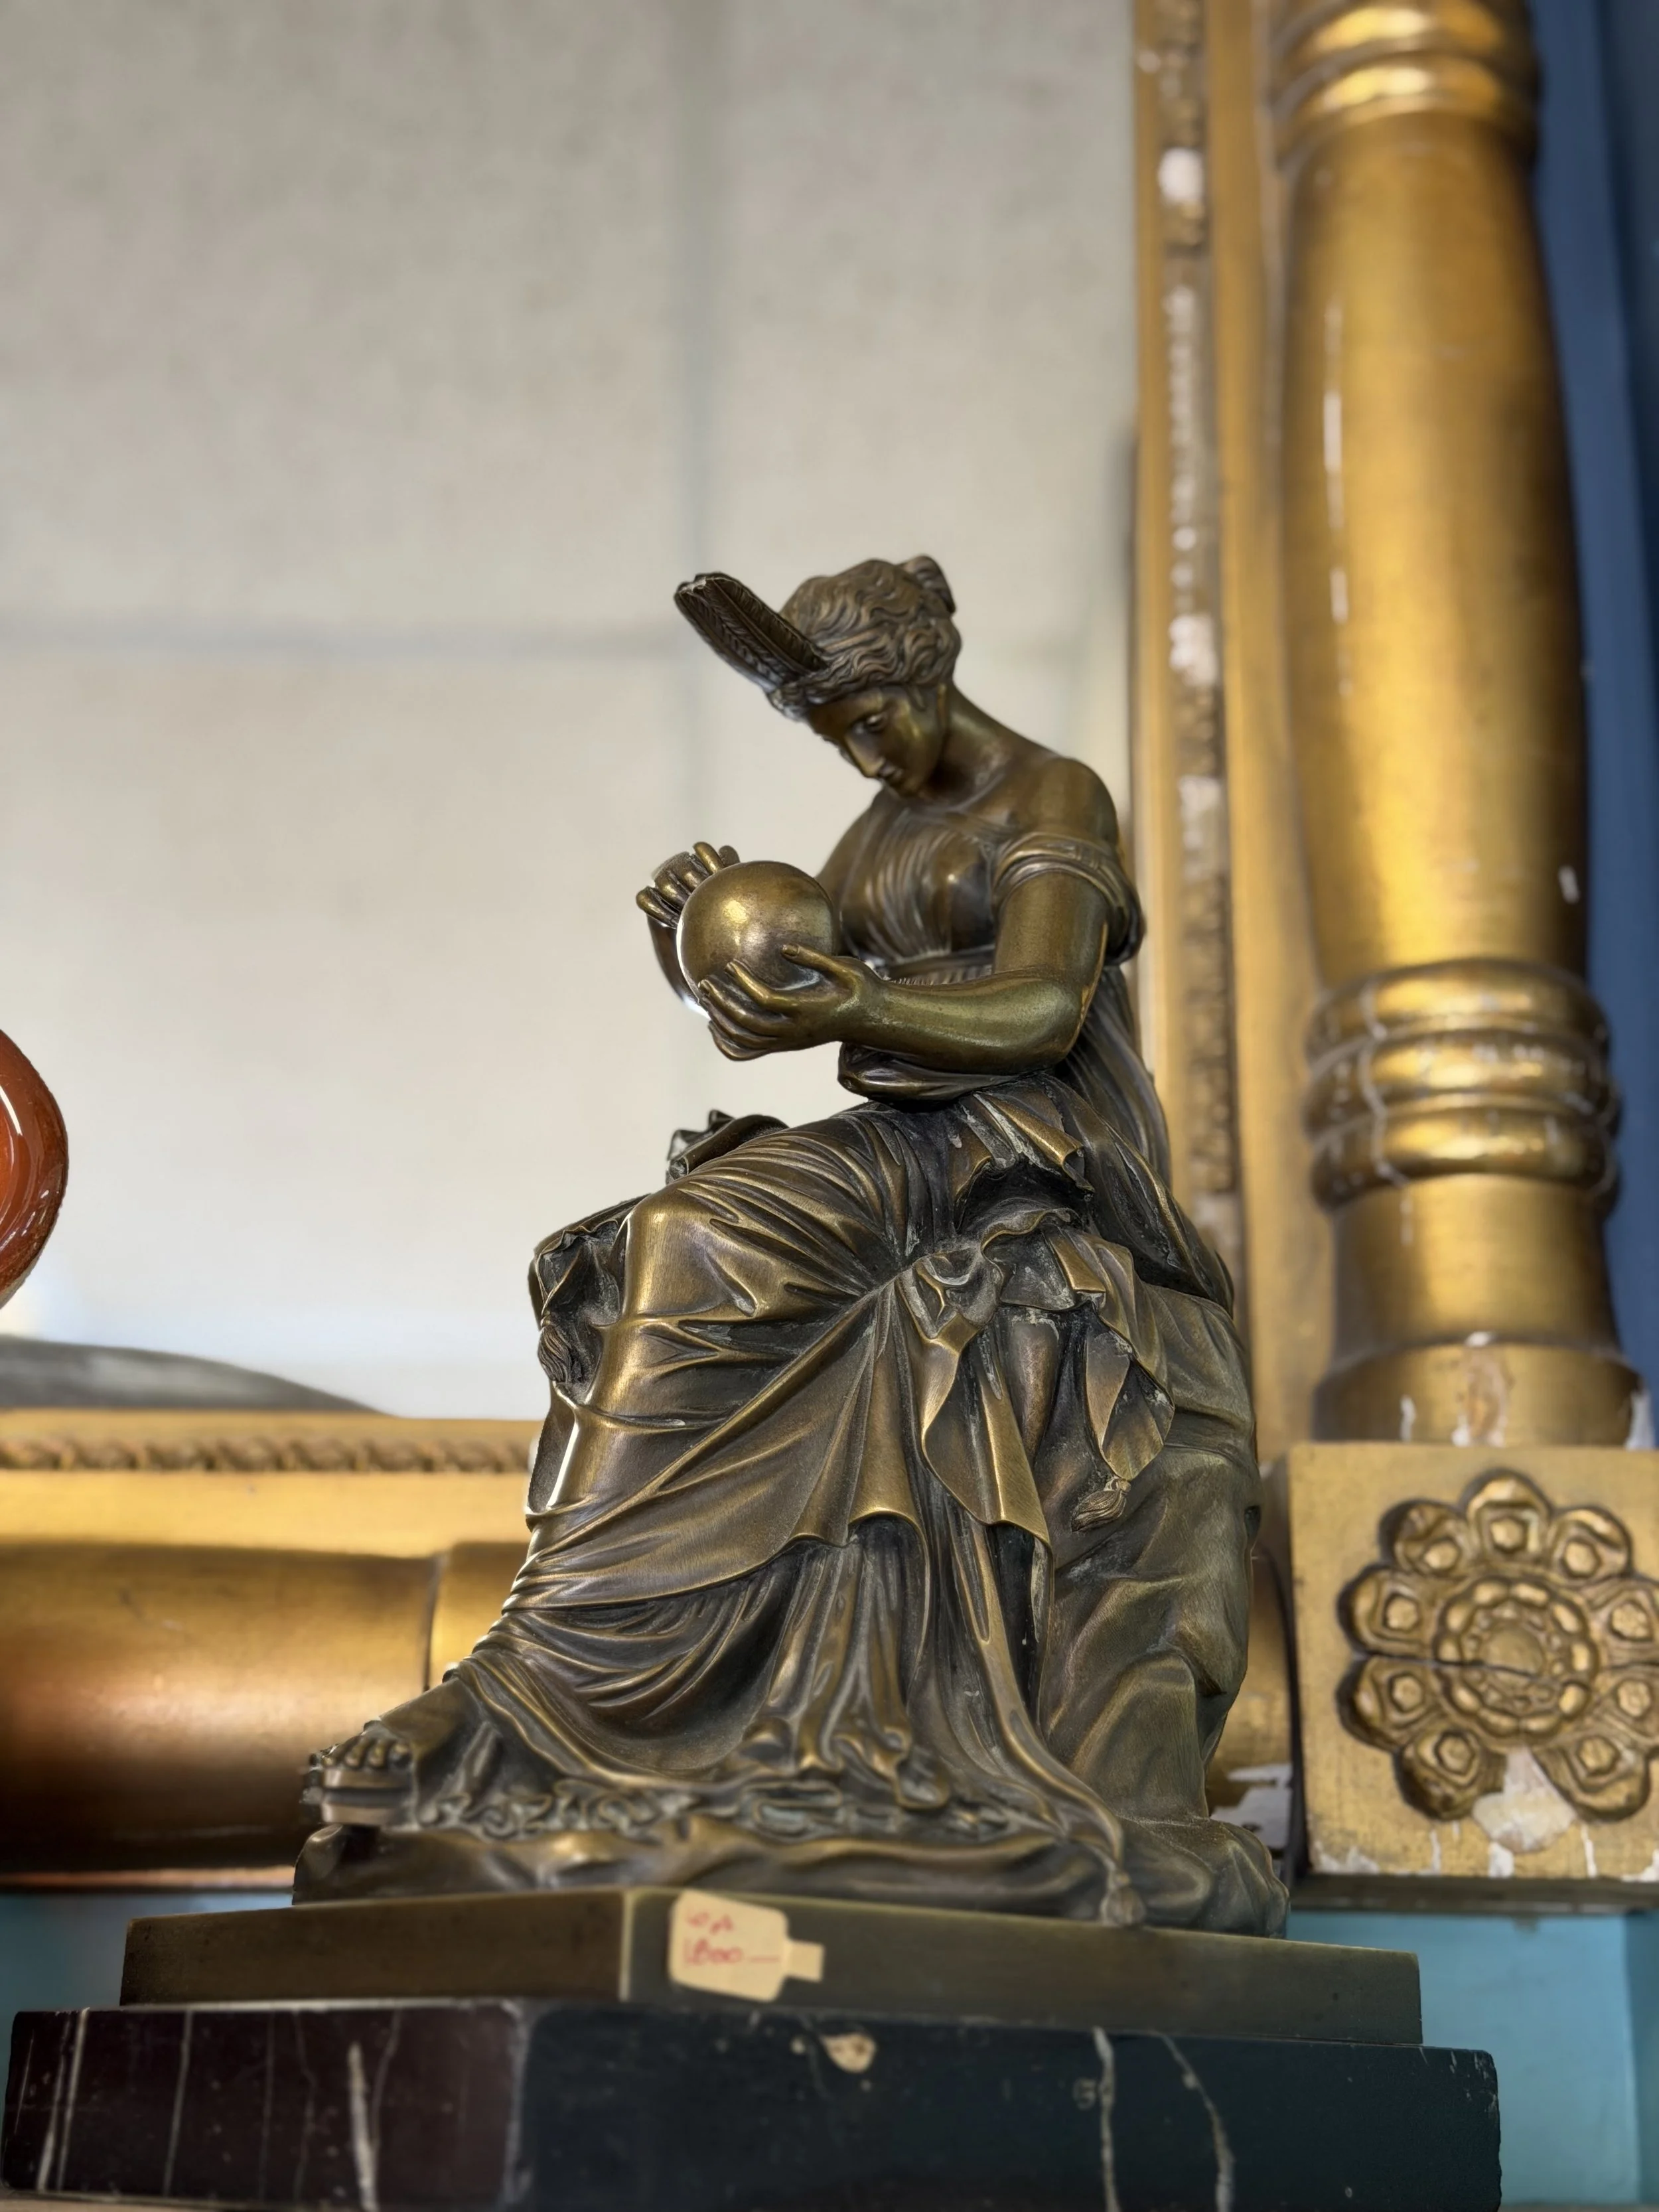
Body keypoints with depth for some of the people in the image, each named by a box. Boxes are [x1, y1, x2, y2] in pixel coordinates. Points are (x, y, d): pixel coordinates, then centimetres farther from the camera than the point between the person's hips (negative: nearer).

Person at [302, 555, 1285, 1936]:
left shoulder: (1056, 799, -2)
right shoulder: (881, 834, 21)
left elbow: (1045, 1009, -17)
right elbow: (774, 1015, 17)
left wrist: (856, 1013, -30)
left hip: (1034, 1174, -7)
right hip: (909, 1163, 7)